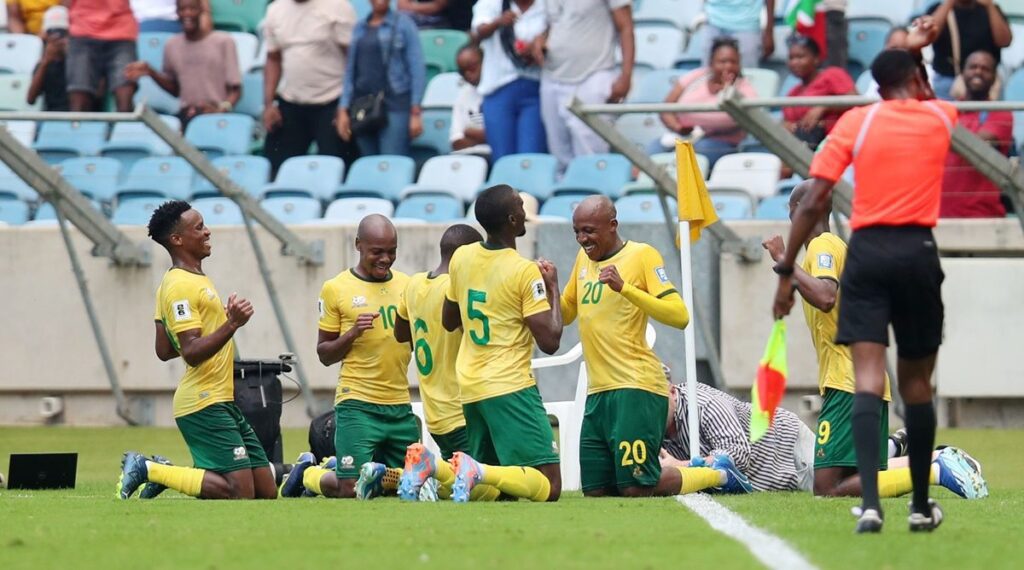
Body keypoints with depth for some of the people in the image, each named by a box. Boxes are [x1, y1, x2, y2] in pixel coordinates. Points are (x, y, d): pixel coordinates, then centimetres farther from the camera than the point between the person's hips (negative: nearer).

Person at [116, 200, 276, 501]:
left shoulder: (193, 279, 17)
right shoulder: (180, 286, -15)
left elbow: (164, 351, 21)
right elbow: (191, 353, -23)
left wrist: (223, 318, 25)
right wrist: (231, 325, -30)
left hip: (222, 402, 10)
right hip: (204, 405, -10)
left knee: (266, 490, 5)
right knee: (240, 493, -16)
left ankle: (164, 473, 12)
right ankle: (147, 469, -5)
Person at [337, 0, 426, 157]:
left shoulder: (403, 24, 1)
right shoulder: (360, 28, 14)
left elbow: (417, 69, -3)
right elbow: (350, 72, 15)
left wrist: (415, 112, -9)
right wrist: (343, 110, 7)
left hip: (395, 106, -5)